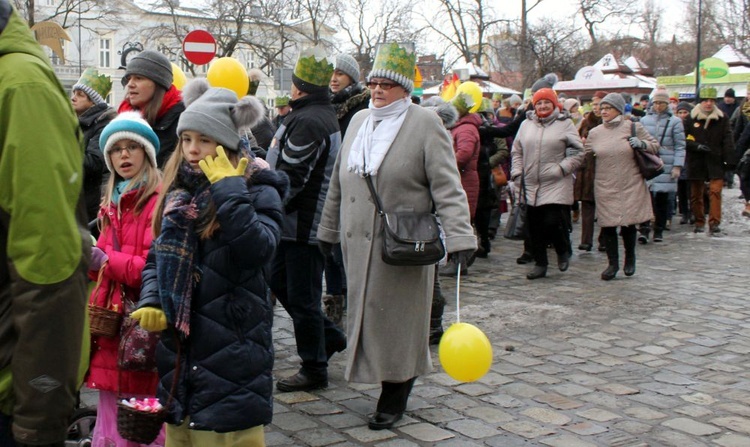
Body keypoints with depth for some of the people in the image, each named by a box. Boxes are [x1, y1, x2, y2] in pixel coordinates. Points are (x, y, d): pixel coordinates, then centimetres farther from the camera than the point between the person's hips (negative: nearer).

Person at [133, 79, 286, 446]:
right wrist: (150, 300, 0)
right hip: (179, 352, 6)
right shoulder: (178, 189, 11)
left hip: (231, 350, -6)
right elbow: (157, 257, 16)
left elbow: (258, 250, -25)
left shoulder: (257, 191, -7)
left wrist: (229, 189, -23)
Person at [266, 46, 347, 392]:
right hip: (298, 222, 11)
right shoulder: (324, 114, 14)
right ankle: (330, 336, 29)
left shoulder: (308, 120, -20)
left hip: (304, 224, -11)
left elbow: (290, 178, -23)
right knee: (279, 281, 21)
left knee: (302, 297, 0)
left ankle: (314, 370, 14)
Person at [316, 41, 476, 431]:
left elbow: (447, 187, -11)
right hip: (358, 244, 6)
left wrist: (458, 236, -20)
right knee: (367, 315, 8)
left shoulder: (426, 124, -4)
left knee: (397, 319, 2)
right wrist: (329, 230, 22)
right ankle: (386, 380, 22)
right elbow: (339, 182, 20)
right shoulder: (358, 121, 14)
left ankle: (395, 398, 16)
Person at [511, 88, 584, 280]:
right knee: (535, 228, 6)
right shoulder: (526, 124, 12)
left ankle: (564, 251, 18)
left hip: (556, 186, -4)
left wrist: (561, 168, -12)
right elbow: (516, 151, 17)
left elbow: (578, 152, -1)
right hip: (531, 186, 4)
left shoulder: (565, 124, 1)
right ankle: (540, 263, 19)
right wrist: (517, 173, 6)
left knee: (553, 223, -12)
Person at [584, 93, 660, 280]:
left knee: (628, 223, 5)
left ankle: (630, 259, 28)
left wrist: (642, 144, -11)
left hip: (631, 186, -2)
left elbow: (655, 145, 7)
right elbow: (585, 156, 15)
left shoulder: (633, 128, 1)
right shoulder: (595, 133, 7)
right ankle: (613, 263, 14)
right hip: (605, 188, 2)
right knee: (607, 225, 0)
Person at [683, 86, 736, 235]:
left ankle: (714, 223, -9)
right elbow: (684, 139, 2)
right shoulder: (691, 118, 2)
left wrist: (730, 161, -4)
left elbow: (727, 141, 3)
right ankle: (699, 222, 19)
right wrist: (696, 146, -15)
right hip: (696, 162, 1)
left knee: (715, 191, -11)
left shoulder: (722, 118, 4)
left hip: (715, 161, -1)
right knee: (696, 194, 7)